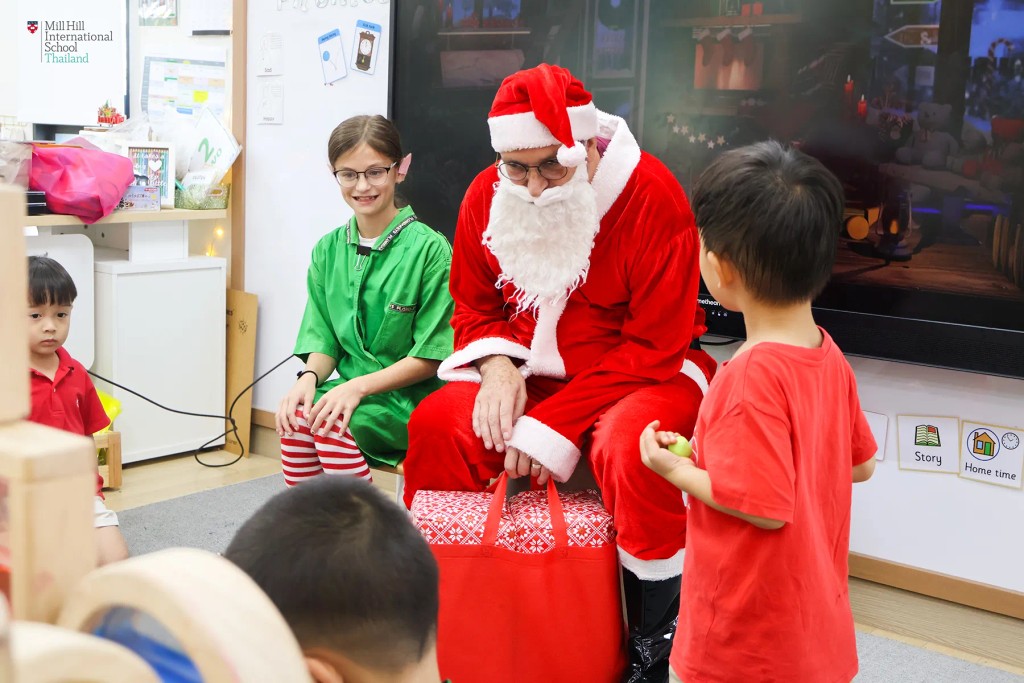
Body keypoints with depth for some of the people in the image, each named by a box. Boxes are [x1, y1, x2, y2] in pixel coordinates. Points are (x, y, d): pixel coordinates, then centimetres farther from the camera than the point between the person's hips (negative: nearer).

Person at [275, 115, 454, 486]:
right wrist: (309, 377, -13)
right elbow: (324, 339, 10)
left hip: (409, 400, -4)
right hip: (350, 391, 5)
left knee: (325, 421, -29)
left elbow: (432, 356, -10)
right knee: (295, 416, -26)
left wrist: (359, 386, -19)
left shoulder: (429, 248, -9)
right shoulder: (328, 250, 9)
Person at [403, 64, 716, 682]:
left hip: (639, 373, -4)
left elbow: (653, 345, -19)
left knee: (631, 448, -36)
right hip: (532, 370, 5)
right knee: (436, 424, -20)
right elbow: (474, 307, 10)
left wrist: (556, 424, -24)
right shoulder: (487, 195, -3)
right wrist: (498, 366, -14)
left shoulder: (651, 195, -19)